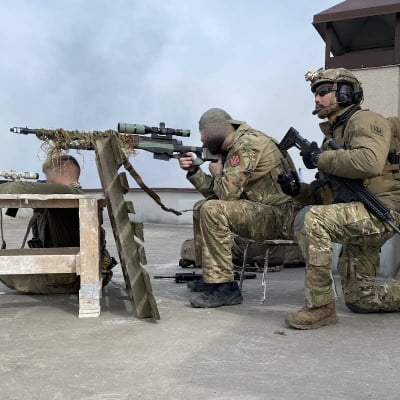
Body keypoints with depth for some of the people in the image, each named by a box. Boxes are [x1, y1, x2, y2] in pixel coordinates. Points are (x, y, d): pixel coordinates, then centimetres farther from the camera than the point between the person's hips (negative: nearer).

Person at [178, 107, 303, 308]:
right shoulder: (232, 148, 13)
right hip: (263, 210, 11)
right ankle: (211, 276, 19)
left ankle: (224, 287, -19)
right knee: (202, 207, 15)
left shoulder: (247, 144, -17)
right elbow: (215, 193, 13)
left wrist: (217, 173, -3)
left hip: (282, 216, -11)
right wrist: (193, 170, 2)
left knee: (213, 210, -26)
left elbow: (227, 192, -23)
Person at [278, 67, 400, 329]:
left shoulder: (364, 120, -6)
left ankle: (320, 307, -23)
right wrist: (298, 190, -1)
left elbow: (370, 162, -30)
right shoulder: (333, 135, 19)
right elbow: (328, 196, 18)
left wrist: (321, 158, -18)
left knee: (312, 219, -32)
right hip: (357, 217, 10)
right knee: (360, 300, 13)